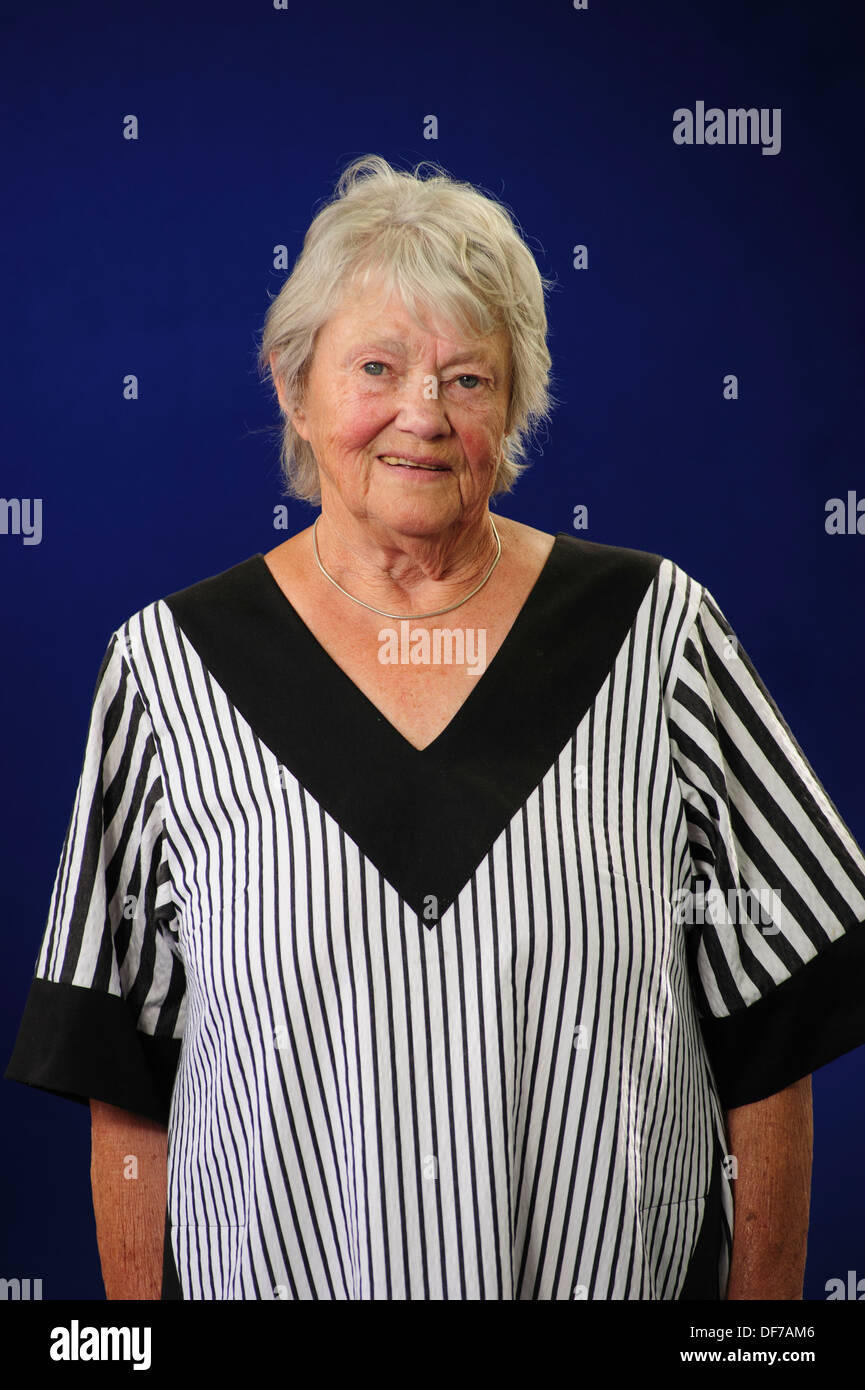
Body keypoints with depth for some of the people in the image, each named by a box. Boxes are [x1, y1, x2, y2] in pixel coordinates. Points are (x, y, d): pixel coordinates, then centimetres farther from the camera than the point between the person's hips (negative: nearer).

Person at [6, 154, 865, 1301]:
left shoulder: (656, 633, -6)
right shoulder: (172, 666, -5)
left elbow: (771, 1031, -2)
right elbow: (128, 1076, -1)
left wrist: (765, 1296, -3)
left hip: (628, 1271, 0)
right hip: (270, 1270, 0)